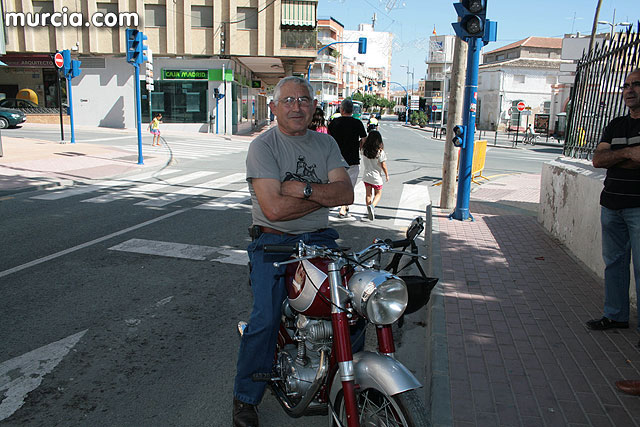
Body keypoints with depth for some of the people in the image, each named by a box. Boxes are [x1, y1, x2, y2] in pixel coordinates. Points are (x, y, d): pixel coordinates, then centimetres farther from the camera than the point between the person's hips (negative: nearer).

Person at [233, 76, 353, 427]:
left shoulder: (326, 144, 11)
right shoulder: (263, 146, -5)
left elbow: (346, 194, -3)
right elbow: (274, 209, -18)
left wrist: (302, 189, -16)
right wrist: (325, 194, -8)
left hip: (319, 239, 5)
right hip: (274, 241, -4)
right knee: (266, 318, -20)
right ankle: (246, 398, 2)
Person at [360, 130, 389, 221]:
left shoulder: (364, 150, -9)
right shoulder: (380, 152, -18)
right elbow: (383, 166, -12)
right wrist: (387, 175, 3)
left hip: (366, 176, 3)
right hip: (376, 177, -3)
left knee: (368, 194, 16)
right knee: (378, 194, 12)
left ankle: (369, 210, 18)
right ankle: (372, 205, -14)